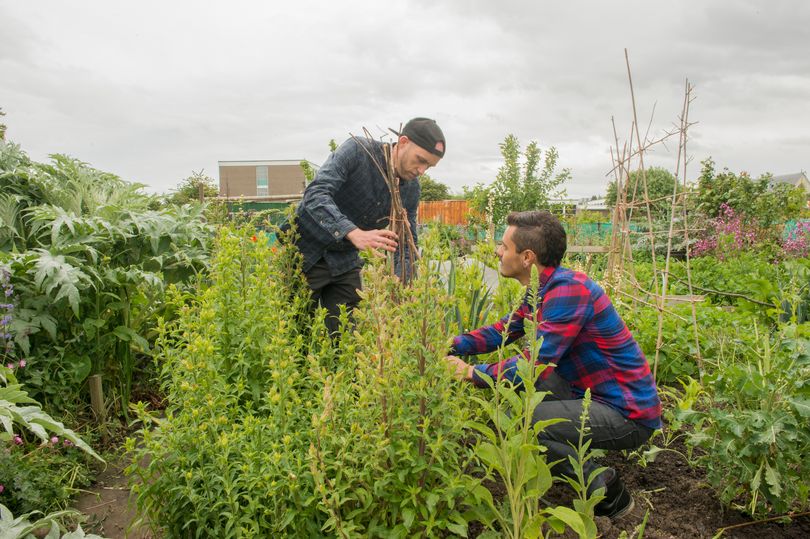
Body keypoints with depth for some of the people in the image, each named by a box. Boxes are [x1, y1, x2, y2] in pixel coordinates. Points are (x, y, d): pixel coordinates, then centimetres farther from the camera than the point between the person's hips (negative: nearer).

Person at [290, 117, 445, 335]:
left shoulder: (411, 189, -4)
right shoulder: (356, 150, -21)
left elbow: (406, 244, 2)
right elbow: (315, 194, -33)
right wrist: (354, 233, -47)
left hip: (345, 260, 5)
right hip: (305, 252, -5)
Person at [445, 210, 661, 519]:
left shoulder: (568, 290, -25)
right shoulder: (545, 289, 4)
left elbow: (535, 365, -28)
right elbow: (501, 331, 10)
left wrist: (471, 373, -18)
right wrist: (450, 346, -2)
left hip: (629, 415, -9)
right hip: (595, 397, 9)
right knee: (518, 375, 8)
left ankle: (608, 493, -3)